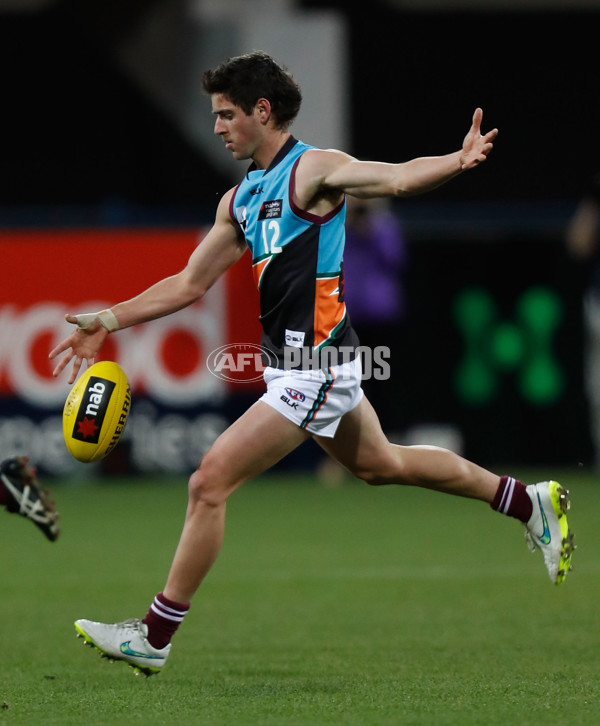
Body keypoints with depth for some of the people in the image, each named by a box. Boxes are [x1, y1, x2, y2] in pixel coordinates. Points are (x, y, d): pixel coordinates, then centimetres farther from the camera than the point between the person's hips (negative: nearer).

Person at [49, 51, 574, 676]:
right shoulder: (240, 200, 12)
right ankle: (529, 503, 38)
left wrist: (459, 160, -48)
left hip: (315, 369, -10)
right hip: (295, 364, 10)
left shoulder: (314, 169, -13)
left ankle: (155, 636, -5)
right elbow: (191, 283, 18)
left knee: (209, 483, -11)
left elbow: (396, 178, -28)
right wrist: (108, 322, 13)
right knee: (381, 465, 25)